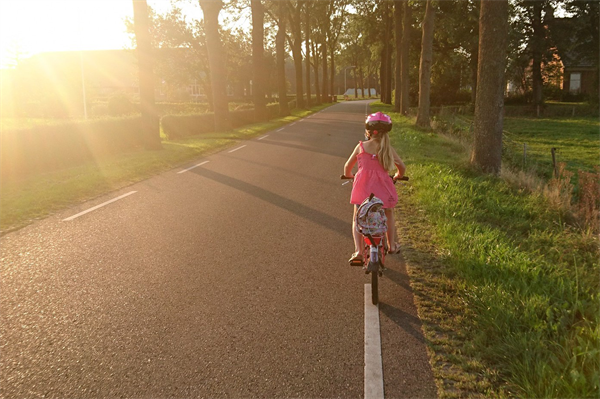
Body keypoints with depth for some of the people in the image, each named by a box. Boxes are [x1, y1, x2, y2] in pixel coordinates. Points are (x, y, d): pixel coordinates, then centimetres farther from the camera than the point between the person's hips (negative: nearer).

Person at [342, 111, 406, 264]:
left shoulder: (361, 146, 3)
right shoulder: (388, 148, 3)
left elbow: (347, 166, 11)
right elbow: (402, 167, 11)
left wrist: (348, 176, 33)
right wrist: (397, 176, 33)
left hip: (362, 187, -1)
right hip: (382, 187, 1)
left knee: (357, 219, 13)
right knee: (388, 215, 26)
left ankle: (358, 251, -2)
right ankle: (392, 245, 34)